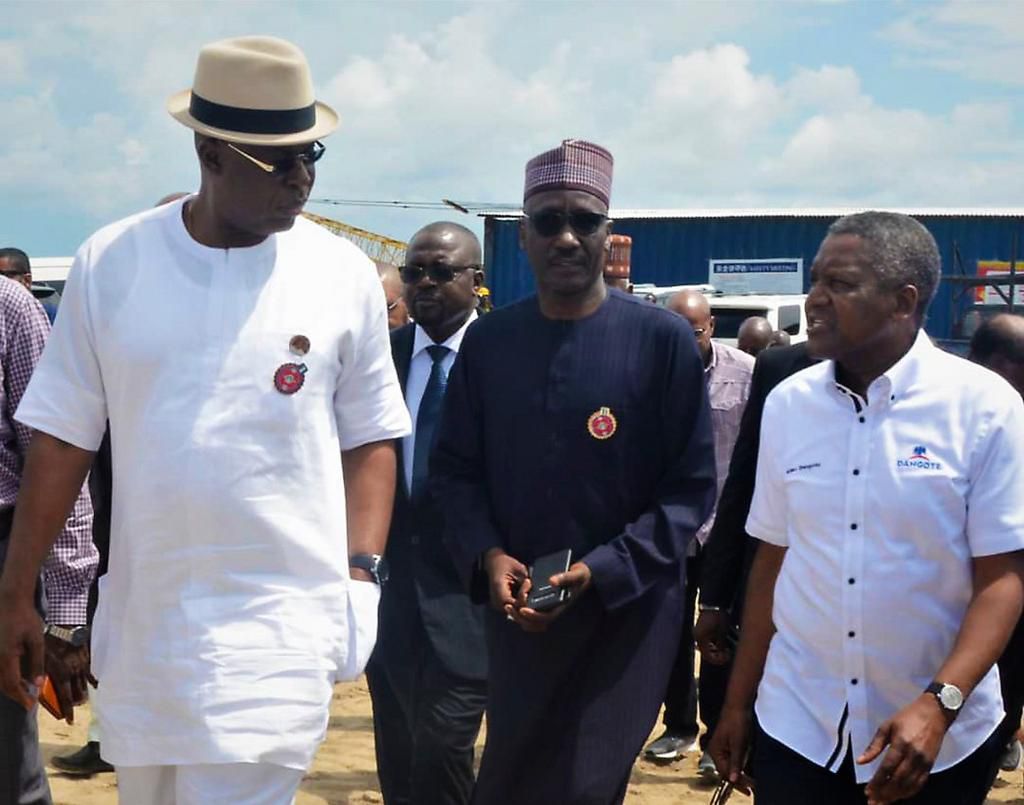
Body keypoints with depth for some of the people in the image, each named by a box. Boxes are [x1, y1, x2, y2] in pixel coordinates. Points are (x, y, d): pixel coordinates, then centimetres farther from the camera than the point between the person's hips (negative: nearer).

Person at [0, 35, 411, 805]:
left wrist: (362, 572, -6)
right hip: (142, 616, 2)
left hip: (282, 621, -2)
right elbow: (63, 438, 3)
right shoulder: (111, 263, -1)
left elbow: (369, 438, 5)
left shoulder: (344, 274, -2)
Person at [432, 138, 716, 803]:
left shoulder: (663, 339, -8)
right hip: (517, 613, 4)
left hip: (626, 614, -4)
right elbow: (457, 467, 8)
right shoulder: (488, 341, 3)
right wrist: (488, 556, -10)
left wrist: (599, 571, -17)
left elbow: (691, 487, -8)